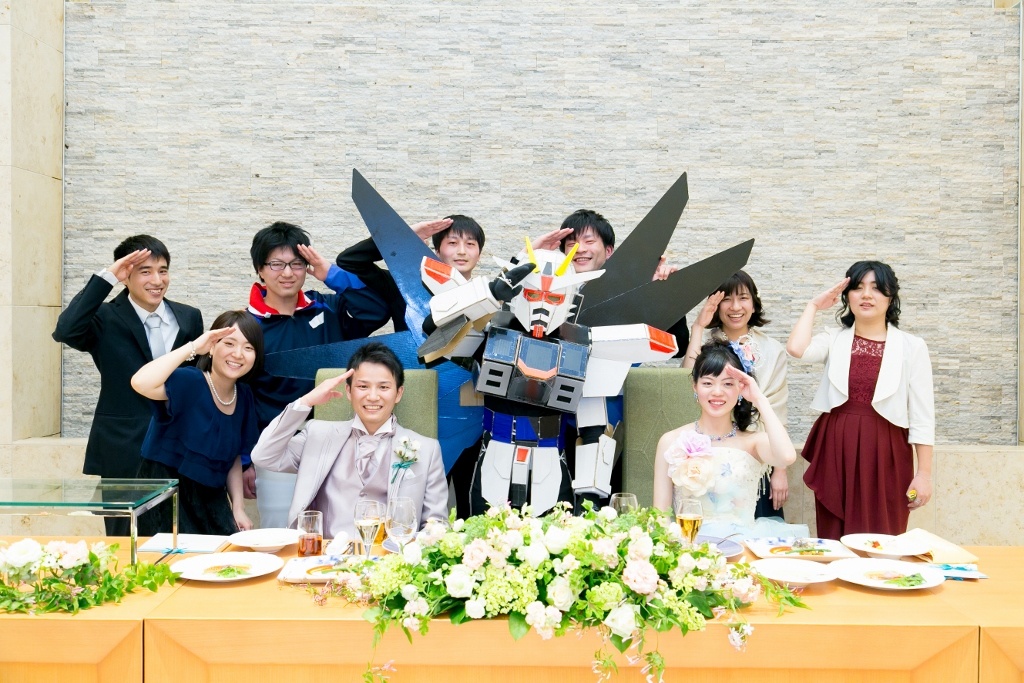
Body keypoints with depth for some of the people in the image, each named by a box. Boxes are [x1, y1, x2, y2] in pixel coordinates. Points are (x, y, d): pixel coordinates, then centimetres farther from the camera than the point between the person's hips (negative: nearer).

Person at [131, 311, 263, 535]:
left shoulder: (244, 396, 3)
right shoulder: (187, 382, -16)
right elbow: (141, 383, -37)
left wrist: (238, 508, 4)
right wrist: (193, 347, -30)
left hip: (212, 504, 6)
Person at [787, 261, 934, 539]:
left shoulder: (912, 347, 2)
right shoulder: (834, 340, 7)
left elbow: (922, 417, 1)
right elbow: (796, 348, -15)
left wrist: (924, 473, -3)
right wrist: (813, 306, 0)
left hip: (884, 456, -1)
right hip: (836, 453, 2)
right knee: (835, 545, 5)